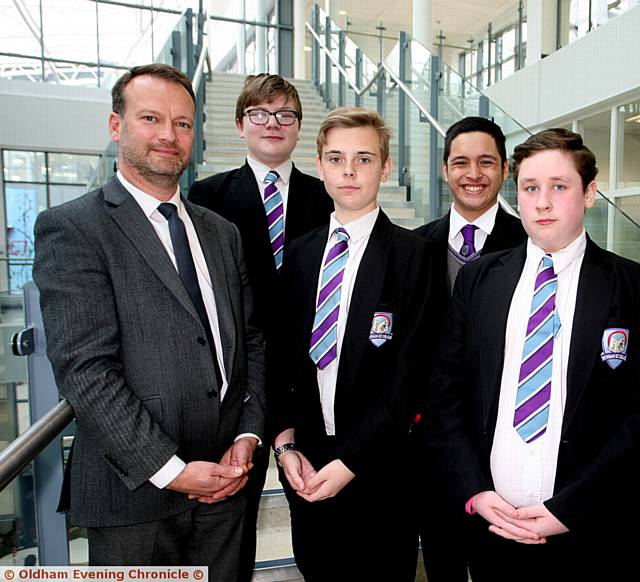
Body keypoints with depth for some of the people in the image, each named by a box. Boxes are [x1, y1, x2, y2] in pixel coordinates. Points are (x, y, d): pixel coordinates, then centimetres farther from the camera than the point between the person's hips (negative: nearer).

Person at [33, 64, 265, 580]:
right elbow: (84, 369, -17)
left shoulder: (222, 233, 9)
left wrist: (249, 434, -3)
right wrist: (170, 469, -16)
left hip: (222, 482, 5)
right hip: (133, 493, -5)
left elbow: (251, 341, 9)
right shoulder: (71, 228, -9)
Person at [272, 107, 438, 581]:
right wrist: (286, 441, -3)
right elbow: (286, 353, 6)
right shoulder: (302, 251, 4)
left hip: (376, 466, -4)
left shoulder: (411, 253, -10)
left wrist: (351, 459, -14)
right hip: (305, 463, 4)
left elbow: (407, 370, -13)